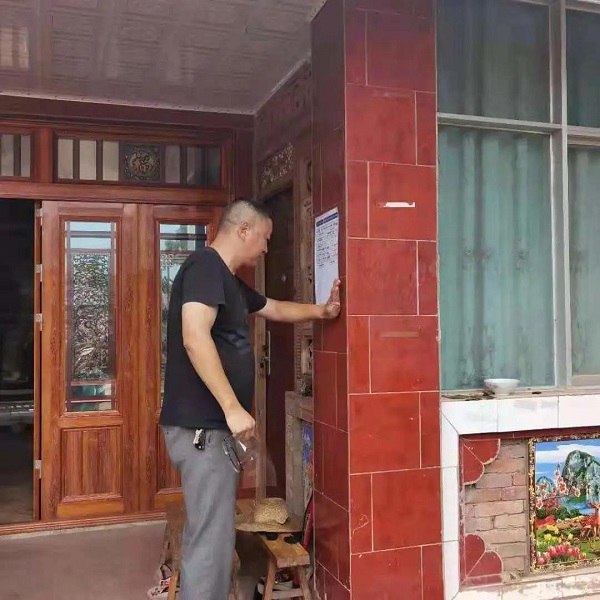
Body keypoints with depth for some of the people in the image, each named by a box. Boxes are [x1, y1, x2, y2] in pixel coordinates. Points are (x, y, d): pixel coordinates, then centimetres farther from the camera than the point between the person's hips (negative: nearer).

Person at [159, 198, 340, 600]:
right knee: (212, 538, -5)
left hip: (212, 425, 10)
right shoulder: (205, 266, -13)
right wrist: (233, 408, -27)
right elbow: (195, 338, -27)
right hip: (202, 427, -10)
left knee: (209, 533, 17)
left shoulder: (228, 280, 18)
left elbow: (275, 309, 34)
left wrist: (321, 311, 24)